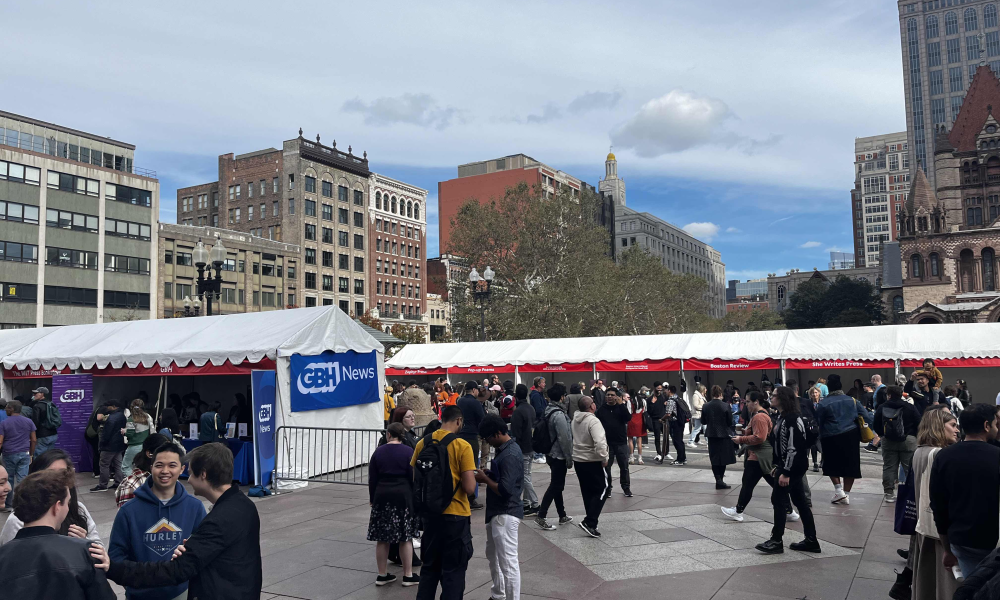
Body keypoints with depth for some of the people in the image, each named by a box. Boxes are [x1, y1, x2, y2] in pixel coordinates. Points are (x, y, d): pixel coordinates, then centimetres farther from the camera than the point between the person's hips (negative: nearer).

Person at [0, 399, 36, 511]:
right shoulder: (29, 421, 2)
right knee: (22, 479, 2)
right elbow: (34, 440, 3)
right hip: (24, 454, 2)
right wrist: (31, 454, 13)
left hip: (9, 454, -2)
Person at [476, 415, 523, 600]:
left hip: (506, 514, -12)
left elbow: (505, 489, -29)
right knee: (492, 555, 25)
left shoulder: (510, 456, -23)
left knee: (508, 563, -5)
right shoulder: (504, 449, 9)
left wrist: (485, 479, -15)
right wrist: (487, 474, 3)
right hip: (497, 512, 12)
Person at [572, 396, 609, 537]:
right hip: (592, 462, -8)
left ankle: (591, 521, 24)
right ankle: (589, 522, -8)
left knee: (587, 491, 17)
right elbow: (600, 443, -31)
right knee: (602, 489, 1)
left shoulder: (575, 419, 5)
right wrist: (604, 458, -18)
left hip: (578, 460, 8)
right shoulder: (593, 421, -22)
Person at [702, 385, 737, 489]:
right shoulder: (725, 406, -15)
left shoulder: (705, 406, -6)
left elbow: (703, 422, 2)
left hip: (711, 435, 3)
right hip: (724, 434, -3)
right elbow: (730, 421, -10)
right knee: (723, 458, 9)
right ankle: (720, 480, 9)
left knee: (714, 458, 11)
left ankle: (718, 480, 9)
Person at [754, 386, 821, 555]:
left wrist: (786, 472, -24)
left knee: (778, 499, -5)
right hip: (790, 466, 10)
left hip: (793, 467, -10)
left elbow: (793, 448, -24)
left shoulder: (791, 419, -21)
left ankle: (776, 541, 3)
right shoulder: (783, 417, 11)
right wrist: (778, 466, 20)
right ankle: (811, 541, 19)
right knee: (800, 501, 13)